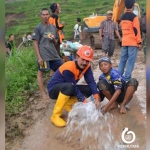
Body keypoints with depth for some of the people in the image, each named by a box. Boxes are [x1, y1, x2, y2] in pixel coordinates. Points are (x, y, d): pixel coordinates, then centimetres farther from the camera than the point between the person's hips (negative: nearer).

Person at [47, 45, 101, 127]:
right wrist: (84, 101, -28)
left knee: (89, 90, -9)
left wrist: (96, 98, -28)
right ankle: (55, 115, -24)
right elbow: (74, 87, -29)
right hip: (54, 89, -7)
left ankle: (67, 104, 5)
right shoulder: (68, 68, -31)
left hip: (69, 88, 7)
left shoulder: (87, 66, -11)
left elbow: (91, 81, -17)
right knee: (69, 87, -39)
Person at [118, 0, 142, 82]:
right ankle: (127, 78, -5)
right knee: (131, 61, -4)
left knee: (123, 59, 11)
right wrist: (139, 42, -8)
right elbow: (136, 30, -12)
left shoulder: (122, 17, 12)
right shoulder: (134, 17, -10)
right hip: (133, 42, -7)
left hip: (124, 42, 7)